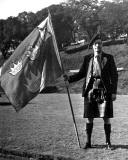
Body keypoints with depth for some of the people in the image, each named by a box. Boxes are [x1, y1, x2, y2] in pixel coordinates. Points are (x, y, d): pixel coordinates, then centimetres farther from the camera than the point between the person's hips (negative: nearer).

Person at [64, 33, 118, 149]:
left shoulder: (108, 58, 3)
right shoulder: (87, 58, 9)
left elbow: (114, 75, 3)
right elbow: (81, 73, 13)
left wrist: (114, 92, -3)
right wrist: (69, 78, -2)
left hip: (104, 92, -2)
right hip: (90, 91, 2)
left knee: (106, 117, 1)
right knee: (89, 118, 6)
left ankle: (108, 142, 12)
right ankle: (88, 142, 16)